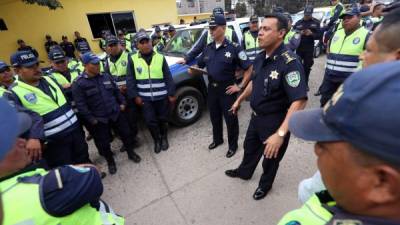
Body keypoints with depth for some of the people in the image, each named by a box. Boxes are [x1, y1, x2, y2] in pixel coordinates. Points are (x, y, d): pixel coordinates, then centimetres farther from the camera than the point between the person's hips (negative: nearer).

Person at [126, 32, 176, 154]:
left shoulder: (160, 58, 0)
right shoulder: (133, 59, 0)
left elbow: (168, 78, -1)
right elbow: (130, 80, 0)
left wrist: (171, 94, -4)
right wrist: (135, 96, -6)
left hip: (162, 97, 0)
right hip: (145, 98, 0)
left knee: (163, 119, 12)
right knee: (150, 121, 5)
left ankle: (164, 138, 36)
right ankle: (157, 140, 29)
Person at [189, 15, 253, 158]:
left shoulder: (234, 48, -11)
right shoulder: (208, 48, 6)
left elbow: (249, 68, -9)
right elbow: (199, 65, 15)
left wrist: (240, 86, -12)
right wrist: (193, 70, -6)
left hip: (227, 89, -5)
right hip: (212, 88, 6)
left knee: (230, 119, 7)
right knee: (214, 117, 19)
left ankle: (233, 145, 28)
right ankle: (217, 139, 42)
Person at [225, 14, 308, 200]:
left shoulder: (289, 63, -27)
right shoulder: (260, 58, -2)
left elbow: (299, 101, -33)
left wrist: (281, 133, -39)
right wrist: (239, 100, 20)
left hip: (274, 121, -7)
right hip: (256, 116, 7)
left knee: (270, 157, 18)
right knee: (249, 148, 27)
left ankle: (265, 185, 46)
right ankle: (244, 172, 54)